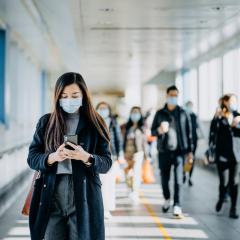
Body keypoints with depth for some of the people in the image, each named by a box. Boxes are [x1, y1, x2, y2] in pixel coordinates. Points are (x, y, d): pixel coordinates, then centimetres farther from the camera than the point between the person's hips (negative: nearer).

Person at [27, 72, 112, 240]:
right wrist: (52, 157, -15)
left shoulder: (95, 124, 2)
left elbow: (106, 163, 0)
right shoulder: (46, 122, 6)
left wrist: (86, 157, -19)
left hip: (84, 198, -1)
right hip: (51, 197, 1)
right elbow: (32, 158, 5)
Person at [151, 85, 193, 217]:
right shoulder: (160, 113, 7)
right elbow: (152, 131, 9)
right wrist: (159, 130, -14)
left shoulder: (183, 113, 6)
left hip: (179, 150, -1)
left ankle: (177, 205, -8)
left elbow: (188, 133, 8)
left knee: (178, 179, -9)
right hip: (164, 151, 1)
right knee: (164, 178, 9)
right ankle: (167, 199, 33)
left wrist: (190, 150, 5)